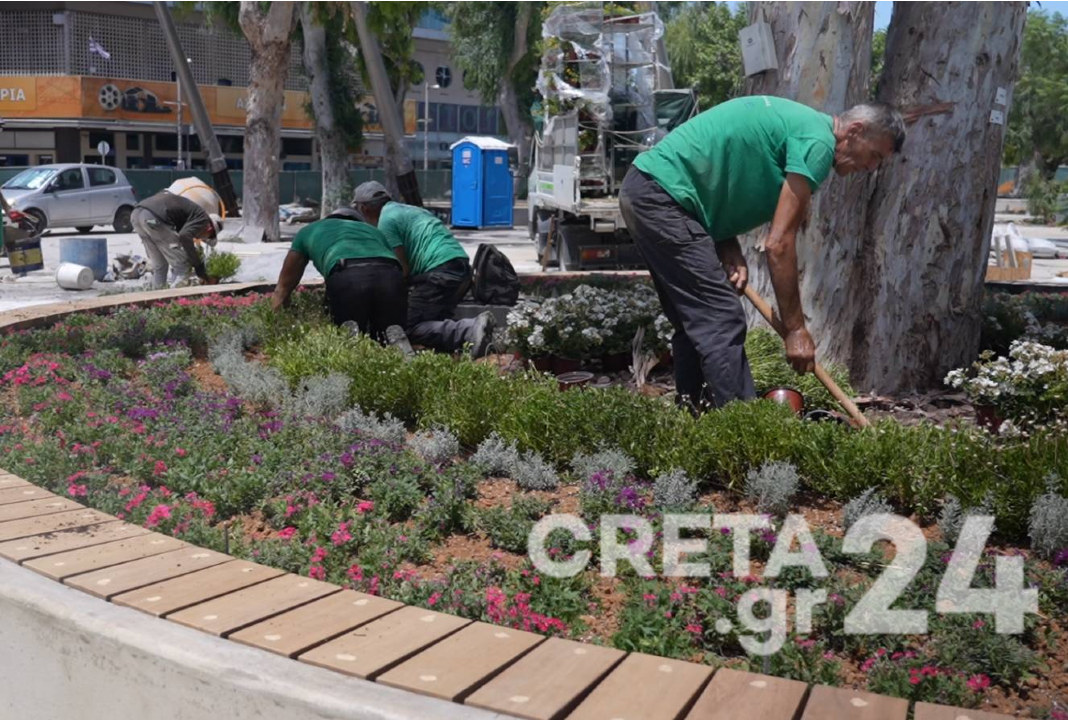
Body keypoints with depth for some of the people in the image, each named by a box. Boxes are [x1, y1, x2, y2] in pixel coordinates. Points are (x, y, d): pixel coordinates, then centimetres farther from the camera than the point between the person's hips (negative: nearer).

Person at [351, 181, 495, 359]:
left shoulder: (386, 220, 0)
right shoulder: (406, 210, 29)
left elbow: (403, 268, -4)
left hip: (441, 270, -9)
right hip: (462, 266, 9)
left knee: (410, 328, -8)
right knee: (434, 318, 18)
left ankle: (470, 331, -27)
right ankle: (471, 326, -9)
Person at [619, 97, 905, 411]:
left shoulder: (800, 123, 19)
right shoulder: (818, 140, -11)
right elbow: (778, 244, -16)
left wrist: (730, 252, 0)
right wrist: (795, 329, -11)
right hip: (663, 194, -10)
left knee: (696, 323, 14)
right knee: (723, 322, -12)